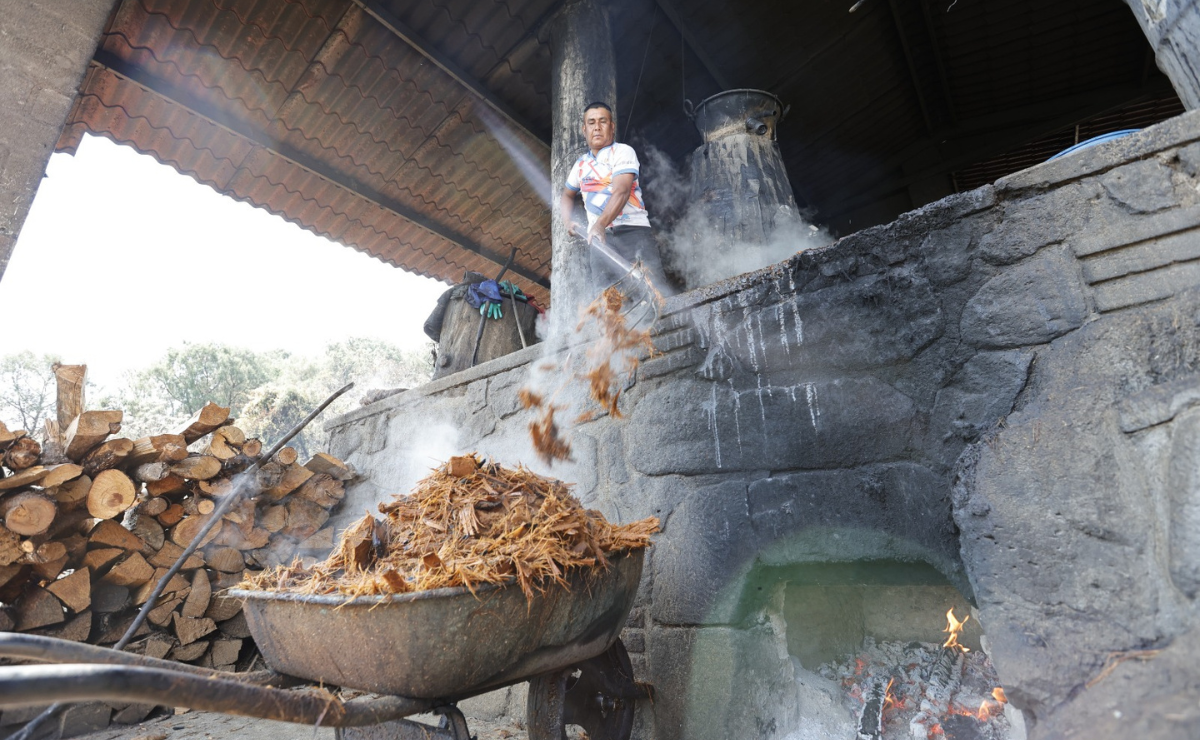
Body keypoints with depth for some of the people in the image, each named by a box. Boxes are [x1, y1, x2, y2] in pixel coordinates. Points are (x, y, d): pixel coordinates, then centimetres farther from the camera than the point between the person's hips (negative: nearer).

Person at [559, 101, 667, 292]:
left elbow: (621, 192, -16)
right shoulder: (581, 165, 18)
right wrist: (568, 221, 15)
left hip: (632, 230, -4)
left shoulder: (623, 152, 1)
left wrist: (600, 224, -31)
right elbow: (568, 195, 36)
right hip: (599, 237, 4)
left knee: (653, 287, -20)